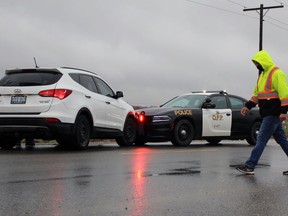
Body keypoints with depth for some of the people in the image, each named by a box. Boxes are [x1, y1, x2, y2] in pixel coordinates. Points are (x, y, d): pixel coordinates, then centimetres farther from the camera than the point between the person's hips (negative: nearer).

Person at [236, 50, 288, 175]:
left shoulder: (276, 73, -13)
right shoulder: (263, 74, 17)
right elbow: (256, 94, 23)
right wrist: (248, 106, 15)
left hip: (273, 114, -10)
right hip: (267, 113, 10)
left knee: (261, 139, -8)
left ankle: (250, 166, -6)